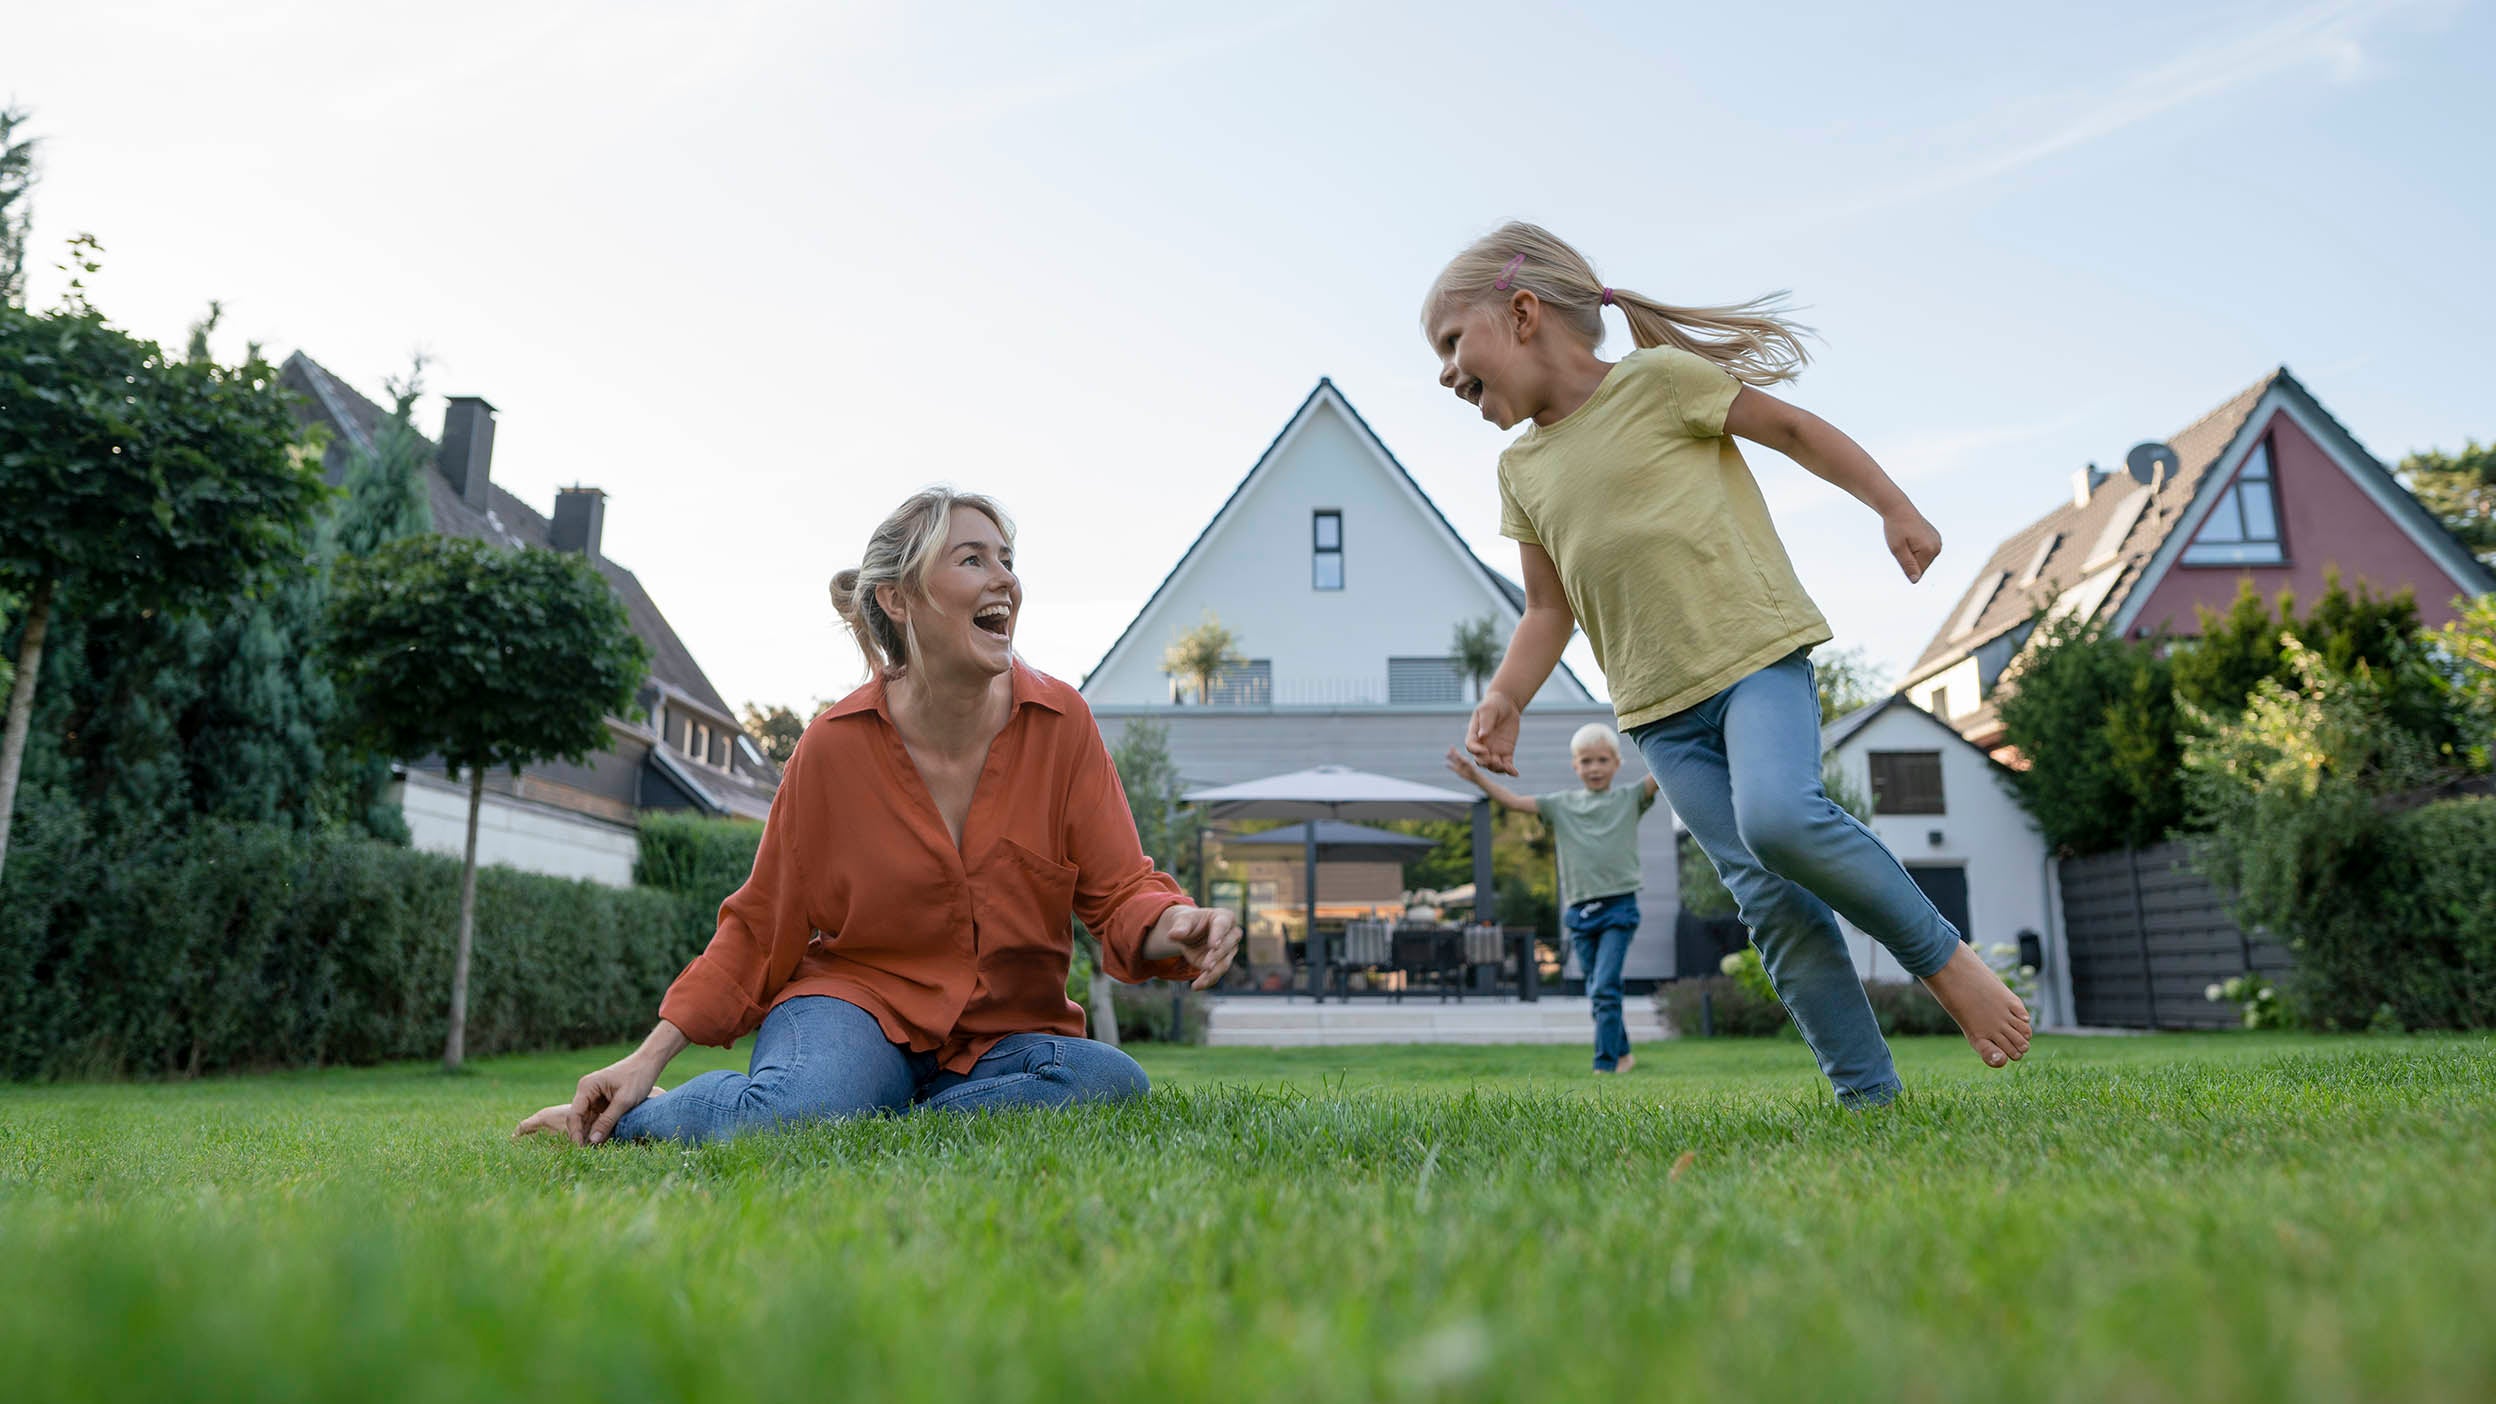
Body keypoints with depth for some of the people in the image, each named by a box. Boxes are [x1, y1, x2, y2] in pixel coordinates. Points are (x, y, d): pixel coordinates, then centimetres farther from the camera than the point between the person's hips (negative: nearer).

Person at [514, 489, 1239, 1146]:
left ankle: (867, 1127, -14)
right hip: (858, 998, -2)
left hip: (1004, 1031, 2)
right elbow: (760, 927, 1)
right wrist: (650, 1056, -5)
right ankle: (625, 1116, -2)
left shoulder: (1062, 723, -6)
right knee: (797, 1108, -36)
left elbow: (1119, 889, -7)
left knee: (1112, 1080, -30)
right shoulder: (835, 744, -9)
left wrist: (1171, 926, -31)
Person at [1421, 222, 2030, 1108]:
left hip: (1755, 650, -5)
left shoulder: (1657, 378, -4)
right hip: (1658, 708, 5)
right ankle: (1868, 1094, 3)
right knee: (1766, 895, -3)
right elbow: (1549, 610, 15)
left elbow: (1793, 429, 5)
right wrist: (1504, 699, 1)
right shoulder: (1521, 467, 12)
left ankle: (1943, 955, -5)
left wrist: (1895, 510, 5)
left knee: (1778, 817, -29)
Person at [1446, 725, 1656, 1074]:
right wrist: (1476, 776, -7)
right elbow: (1514, 801, 4)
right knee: (1596, 991, 13)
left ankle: (1605, 1064, -6)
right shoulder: (1562, 804, 9)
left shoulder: (1629, 798, 5)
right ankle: (1622, 1052, 31)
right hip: (1579, 911, 3)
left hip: (1619, 906, -3)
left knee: (1604, 988, -13)